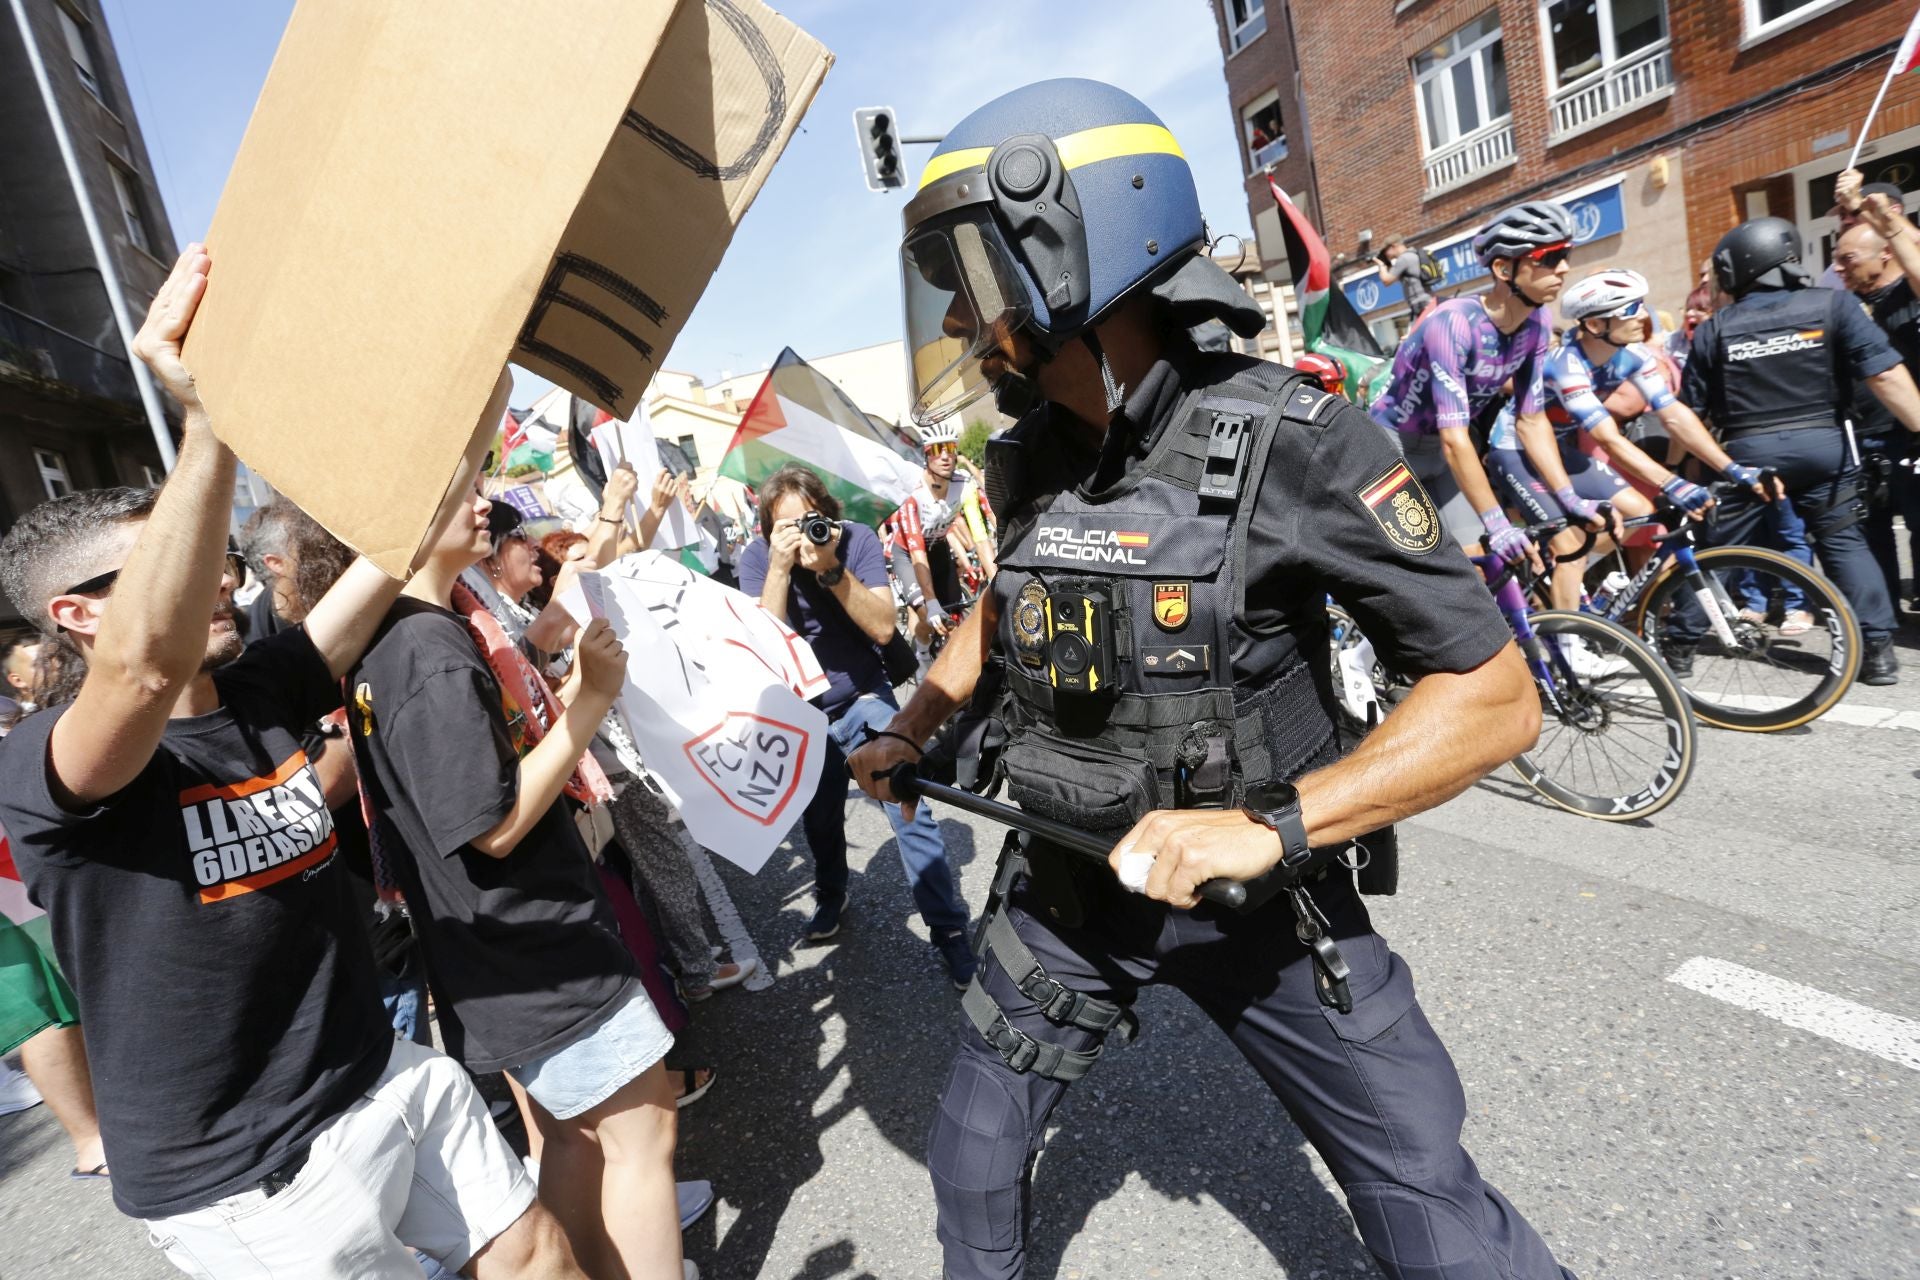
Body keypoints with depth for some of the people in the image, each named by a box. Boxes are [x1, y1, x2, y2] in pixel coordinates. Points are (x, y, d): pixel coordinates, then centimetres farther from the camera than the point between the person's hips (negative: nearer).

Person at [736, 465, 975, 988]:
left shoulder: (857, 539, -16)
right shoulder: (756, 557, -12)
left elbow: (883, 628, -23)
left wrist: (831, 569, -33)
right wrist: (780, 566, -32)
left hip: (865, 700, -2)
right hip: (802, 713, 2)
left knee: (911, 812, -12)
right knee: (819, 821, 16)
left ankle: (950, 929, 2)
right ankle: (830, 897, 45)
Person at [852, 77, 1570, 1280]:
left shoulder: (1288, 440, -21)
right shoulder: (1025, 461, -4)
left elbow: (1497, 696, -19)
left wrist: (1268, 826, -29)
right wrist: (910, 733, 10)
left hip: (1259, 898, -4)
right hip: (1072, 882, 5)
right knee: (973, 1164, 19)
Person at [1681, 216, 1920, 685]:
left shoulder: (1714, 329, 2)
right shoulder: (1832, 304, 2)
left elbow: (1690, 411, 5)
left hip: (1747, 451, -1)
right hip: (1822, 445, 1)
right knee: (1845, 543, 11)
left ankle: (1680, 644, 12)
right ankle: (1879, 649, 8)